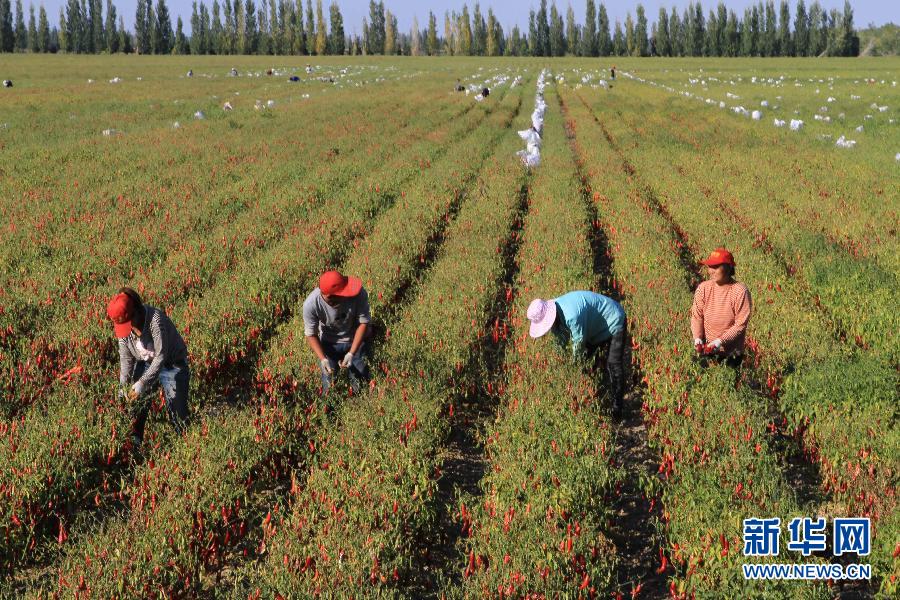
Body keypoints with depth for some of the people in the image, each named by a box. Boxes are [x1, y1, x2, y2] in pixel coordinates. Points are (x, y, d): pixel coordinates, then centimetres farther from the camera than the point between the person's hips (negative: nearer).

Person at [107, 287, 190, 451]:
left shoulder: (155, 319, -33)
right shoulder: (123, 324, -14)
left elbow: (161, 357, -30)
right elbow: (125, 356, -5)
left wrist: (142, 384, -30)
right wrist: (124, 384, -16)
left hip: (171, 365, -5)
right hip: (145, 364, 5)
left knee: (177, 411, -4)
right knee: (136, 404, 6)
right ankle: (134, 444, 20)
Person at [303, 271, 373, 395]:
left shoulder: (359, 294, -33)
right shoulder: (311, 304, -31)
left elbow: (364, 323, -19)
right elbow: (311, 335, -16)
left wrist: (351, 354, -25)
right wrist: (323, 359, -29)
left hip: (356, 341, 0)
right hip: (329, 343, 0)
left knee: (362, 383, 0)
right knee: (329, 388, 0)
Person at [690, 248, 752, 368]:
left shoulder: (740, 291, -16)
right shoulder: (703, 288, -6)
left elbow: (741, 325, -15)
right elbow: (696, 316, -2)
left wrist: (720, 341, -23)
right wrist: (698, 338, -17)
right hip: (706, 349, 3)